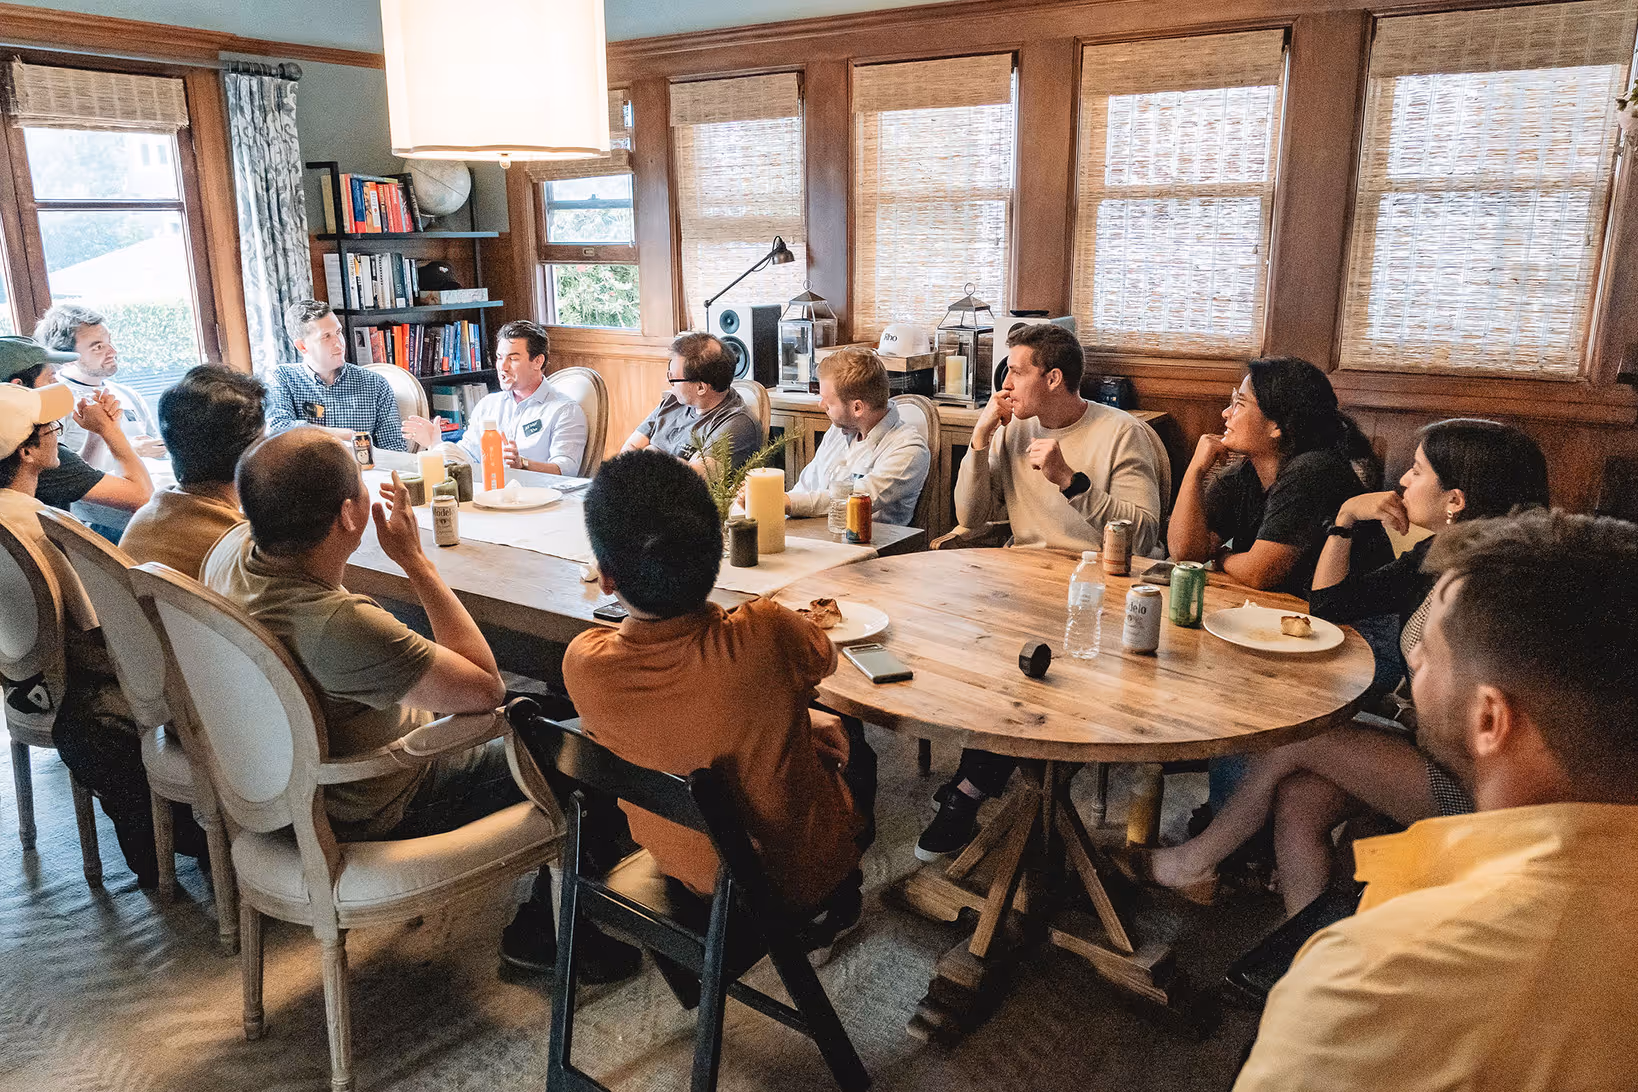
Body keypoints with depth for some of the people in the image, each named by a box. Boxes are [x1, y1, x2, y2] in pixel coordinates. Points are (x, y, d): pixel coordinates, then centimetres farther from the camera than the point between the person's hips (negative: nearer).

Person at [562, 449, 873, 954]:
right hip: (798, 874, -2)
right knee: (853, 748, 29)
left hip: (679, 865, 2)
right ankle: (834, 904, 48)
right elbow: (824, 655, -9)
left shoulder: (584, 665, -27)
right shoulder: (766, 633, -35)